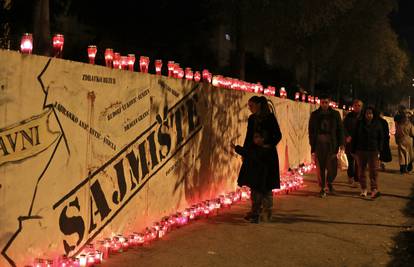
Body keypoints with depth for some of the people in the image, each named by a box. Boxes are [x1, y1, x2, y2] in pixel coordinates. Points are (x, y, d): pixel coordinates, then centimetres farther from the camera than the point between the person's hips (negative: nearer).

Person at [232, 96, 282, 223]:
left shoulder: (270, 117, -8)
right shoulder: (252, 118, 9)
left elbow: (278, 135, -8)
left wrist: (266, 143, -20)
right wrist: (243, 152, 13)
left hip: (267, 155, -6)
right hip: (253, 154, 6)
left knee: (265, 185, -2)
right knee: (254, 183, 7)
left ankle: (266, 212, 7)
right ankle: (255, 212, 17)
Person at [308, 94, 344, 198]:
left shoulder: (335, 114, 7)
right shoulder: (315, 115, 6)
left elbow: (340, 129, 6)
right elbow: (311, 131, 5)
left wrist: (341, 143, -3)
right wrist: (312, 145, -2)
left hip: (331, 144, 0)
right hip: (319, 144, 0)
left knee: (333, 167, 0)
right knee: (320, 167, 2)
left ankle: (329, 183, 28)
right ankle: (322, 188, 15)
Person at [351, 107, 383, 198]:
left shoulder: (377, 124, 5)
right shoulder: (360, 124, 7)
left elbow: (381, 138, 7)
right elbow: (355, 137, 7)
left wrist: (380, 149, -2)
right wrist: (354, 150, 2)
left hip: (373, 150, -1)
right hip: (361, 150, 2)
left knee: (373, 170, -8)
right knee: (361, 170, 5)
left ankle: (374, 189, -12)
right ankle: (363, 189, 12)